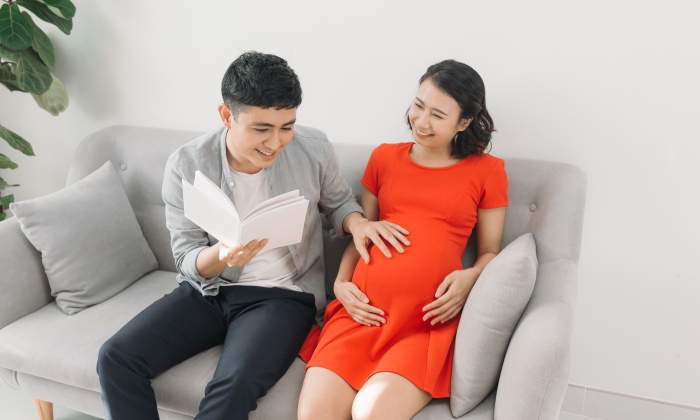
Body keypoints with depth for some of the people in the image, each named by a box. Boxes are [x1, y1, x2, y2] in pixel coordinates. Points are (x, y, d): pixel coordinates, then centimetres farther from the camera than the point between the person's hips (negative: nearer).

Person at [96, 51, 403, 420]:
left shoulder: (314, 149, -10)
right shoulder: (185, 165, -10)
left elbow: (338, 202, 10)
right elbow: (187, 262, -6)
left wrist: (357, 222, -15)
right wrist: (221, 255, -30)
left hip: (283, 295, -2)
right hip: (208, 290, 3)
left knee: (234, 387, -29)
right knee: (115, 359, -14)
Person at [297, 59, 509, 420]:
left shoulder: (487, 171, 9)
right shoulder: (384, 157, 15)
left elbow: (490, 252, 13)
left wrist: (469, 277, -9)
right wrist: (341, 283, 2)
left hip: (428, 321, -2)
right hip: (364, 310, 2)